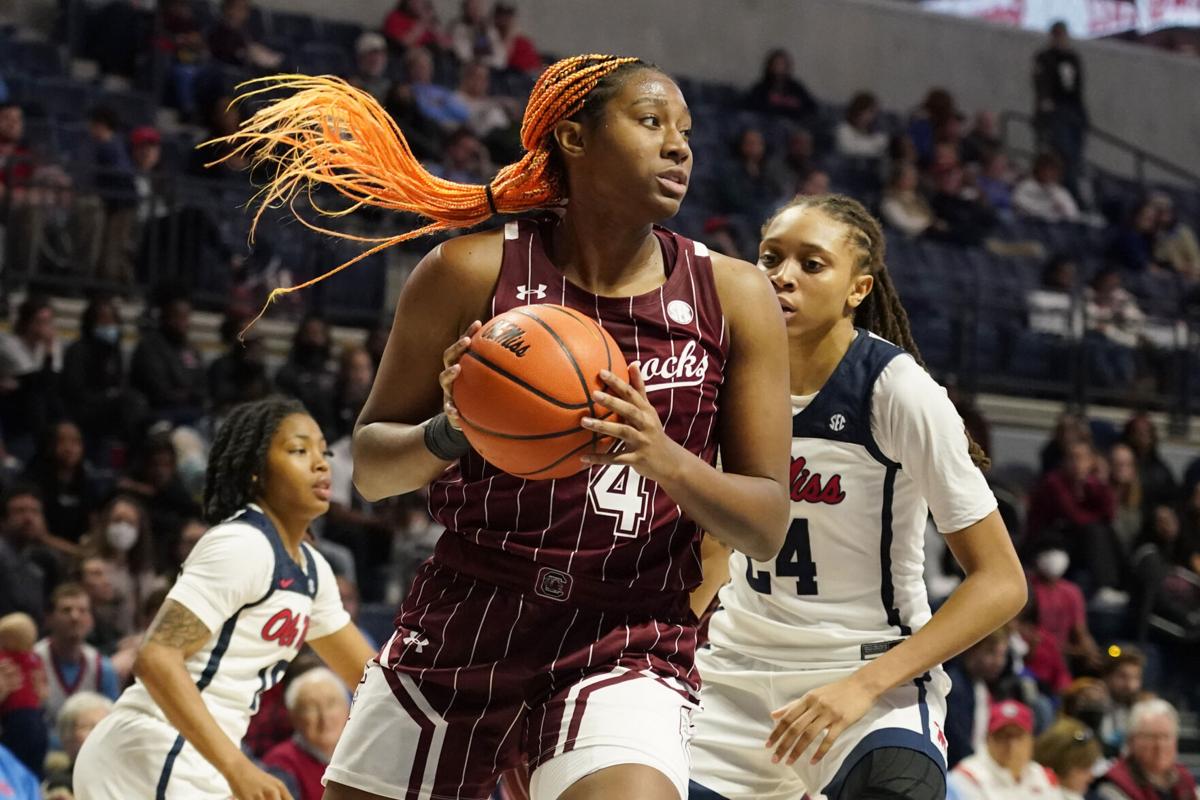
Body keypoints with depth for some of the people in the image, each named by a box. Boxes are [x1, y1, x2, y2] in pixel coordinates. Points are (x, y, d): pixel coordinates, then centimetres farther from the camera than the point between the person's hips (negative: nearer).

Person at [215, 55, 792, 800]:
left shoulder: (735, 297, -2)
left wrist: (666, 460, -21)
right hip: (460, 626, 1)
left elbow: (768, 526, -2)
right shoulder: (474, 270, -4)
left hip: (626, 646, -1)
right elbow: (370, 465, 3)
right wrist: (448, 433, -18)